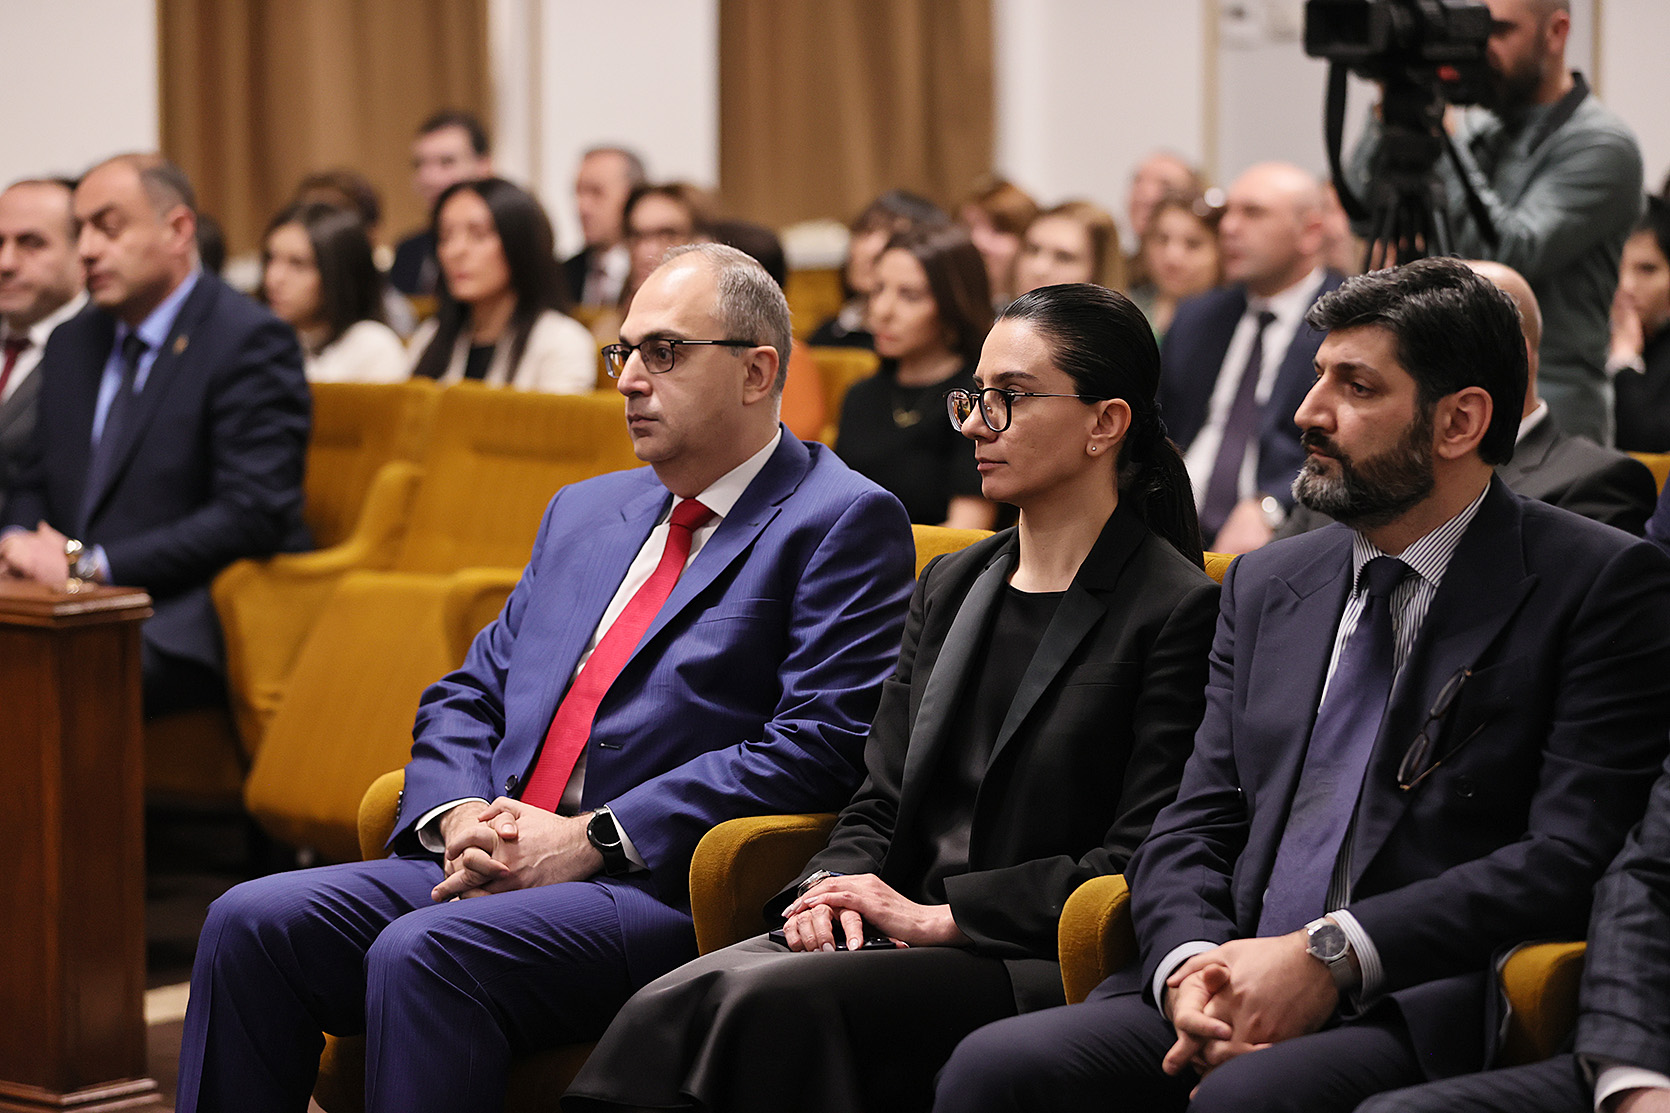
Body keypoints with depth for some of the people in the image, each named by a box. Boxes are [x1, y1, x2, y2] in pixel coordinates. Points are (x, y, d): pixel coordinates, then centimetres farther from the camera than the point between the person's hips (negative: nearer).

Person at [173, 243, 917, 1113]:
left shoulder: (844, 524, 1)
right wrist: (460, 815, -1)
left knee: (422, 953, -32)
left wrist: (592, 841, -15)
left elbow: (818, 747, -12)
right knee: (251, 922, -14)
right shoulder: (584, 512, 25)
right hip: (493, 869, 7)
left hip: (665, 892, -7)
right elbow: (467, 696, 24)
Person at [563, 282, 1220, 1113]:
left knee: (776, 1002, -32)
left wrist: (941, 917, -14)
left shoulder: (1181, 610, -4)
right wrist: (836, 886, -4)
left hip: (1038, 966, -6)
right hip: (903, 937, 6)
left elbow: (1143, 858, -9)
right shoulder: (950, 587, 20)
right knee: (669, 1006, -24)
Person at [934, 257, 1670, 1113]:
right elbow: (1192, 830, 16)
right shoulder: (1267, 585, 20)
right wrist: (1189, 966, -7)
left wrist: (1331, 956, -17)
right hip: (1239, 986, 6)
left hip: (1430, 1011, -6)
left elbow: (1572, 856, -10)